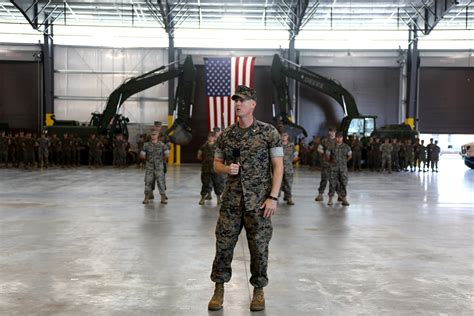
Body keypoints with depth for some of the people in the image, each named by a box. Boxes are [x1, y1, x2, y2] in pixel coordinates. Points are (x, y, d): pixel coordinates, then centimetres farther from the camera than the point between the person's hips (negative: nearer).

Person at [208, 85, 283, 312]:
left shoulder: (268, 132, -4)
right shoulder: (226, 134, 6)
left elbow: (278, 166, -5)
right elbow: (216, 163, 13)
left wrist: (273, 197, -12)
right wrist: (227, 169, -10)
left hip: (258, 200, -3)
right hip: (231, 200, 3)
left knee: (259, 246, 5)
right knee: (223, 244, 4)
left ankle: (258, 290, 22)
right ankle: (219, 289, 19)